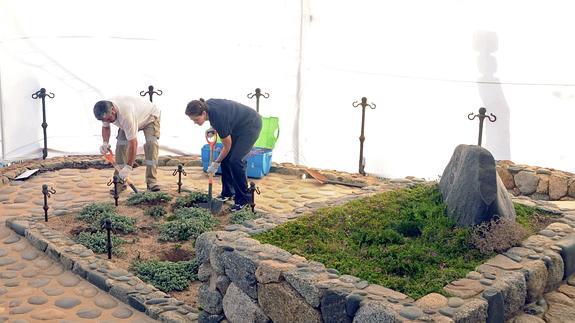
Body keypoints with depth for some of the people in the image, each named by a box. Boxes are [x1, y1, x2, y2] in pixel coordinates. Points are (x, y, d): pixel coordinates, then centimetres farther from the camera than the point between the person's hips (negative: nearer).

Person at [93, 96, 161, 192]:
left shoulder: (126, 115, -48)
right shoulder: (105, 112, -25)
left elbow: (133, 143, -46)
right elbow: (105, 127, 0)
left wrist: (128, 167, -44)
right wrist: (105, 143, -20)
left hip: (149, 115, -6)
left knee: (151, 144, -26)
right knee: (121, 144, -11)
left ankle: (152, 181, -23)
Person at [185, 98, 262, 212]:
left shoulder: (218, 117, -33)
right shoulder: (207, 105, -13)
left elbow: (227, 146, -18)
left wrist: (216, 163, -6)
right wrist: (213, 128, 2)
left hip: (251, 126, -9)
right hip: (238, 125, 9)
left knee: (235, 160, -15)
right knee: (225, 158, 3)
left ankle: (243, 199, -3)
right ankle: (228, 192, 16)